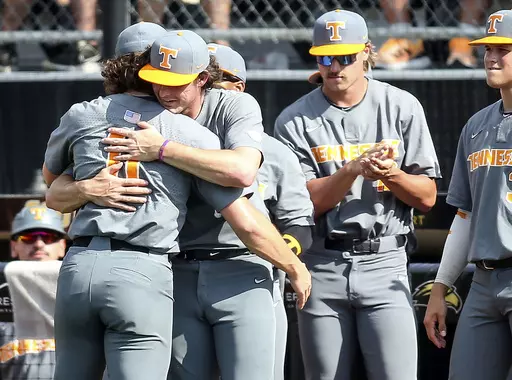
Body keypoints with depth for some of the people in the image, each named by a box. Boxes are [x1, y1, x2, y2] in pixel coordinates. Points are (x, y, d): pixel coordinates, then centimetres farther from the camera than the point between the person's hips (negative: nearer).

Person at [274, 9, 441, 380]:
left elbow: (427, 197, 4)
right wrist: (354, 169, -21)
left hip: (384, 263, -1)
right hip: (321, 266, 1)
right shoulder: (295, 120, 2)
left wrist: (391, 174, -16)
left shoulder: (402, 108, 4)